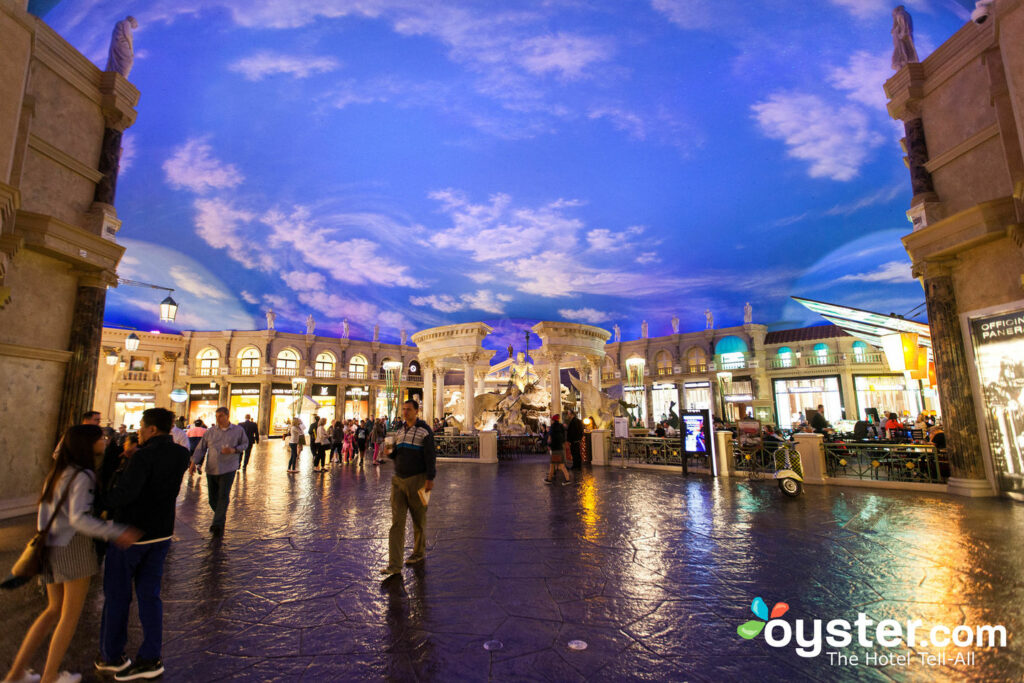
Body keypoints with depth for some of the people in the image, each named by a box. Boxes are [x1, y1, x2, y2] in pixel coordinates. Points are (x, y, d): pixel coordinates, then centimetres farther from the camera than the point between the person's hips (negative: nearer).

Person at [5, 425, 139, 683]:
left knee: (55, 610, 23)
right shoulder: (82, 476, -20)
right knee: (71, 615, 10)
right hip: (75, 548, -8)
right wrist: (116, 533, -33)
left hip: (52, 548, 8)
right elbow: (78, 519, -28)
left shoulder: (59, 471, 7)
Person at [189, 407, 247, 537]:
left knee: (223, 497, -10)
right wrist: (194, 462, -5)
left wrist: (234, 450, -11)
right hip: (211, 470, 3)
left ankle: (218, 524, -5)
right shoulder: (210, 431, 4)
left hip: (228, 469, -3)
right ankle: (220, 518, 32)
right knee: (212, 498, 9)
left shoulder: (238, 430, 1)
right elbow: (201, 448, 7)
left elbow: (245, 444, 8)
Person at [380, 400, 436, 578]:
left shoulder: (424, 430, -7)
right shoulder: (399, 430, 12)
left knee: (419, 520, 10)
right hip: (398, 480, 5)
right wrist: (390, 452, -3)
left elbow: (430, 456, -10)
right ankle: (394, 565, 2)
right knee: (397, 522, 0)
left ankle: (419, 553, 31)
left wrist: (430, 478, -16)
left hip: (417, 480, -5)